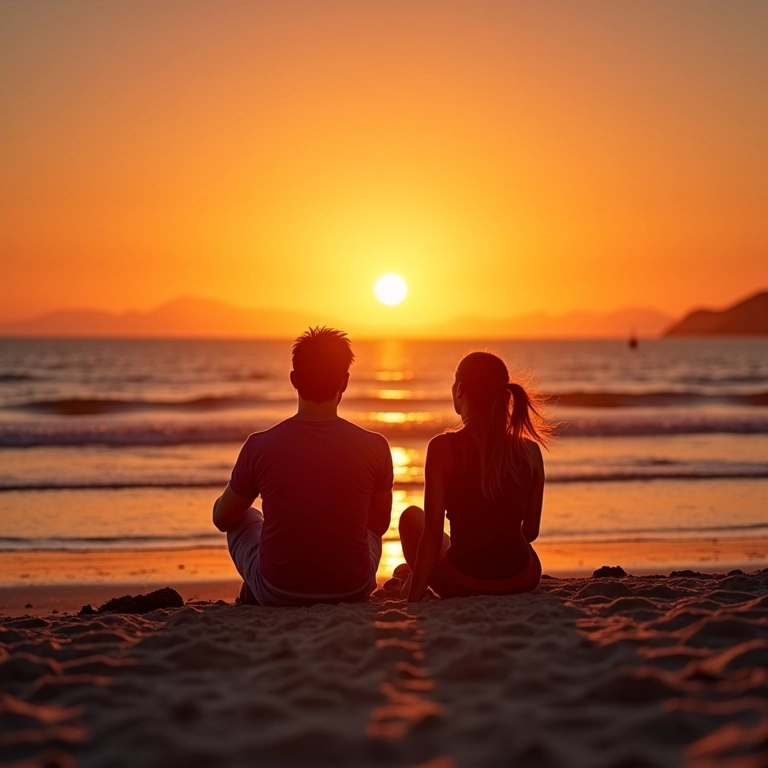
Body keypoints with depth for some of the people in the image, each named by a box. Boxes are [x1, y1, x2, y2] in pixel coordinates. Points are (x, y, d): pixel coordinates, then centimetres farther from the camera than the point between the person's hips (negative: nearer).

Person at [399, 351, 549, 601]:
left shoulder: (444, 447, -15)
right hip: (523, 579, 3)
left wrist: (414, 597, -7)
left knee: (412, 517, 26)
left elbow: (432, 535, -15)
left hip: (463, 583, -3)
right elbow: (531, 531, 5)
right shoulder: (530, 450, -5)